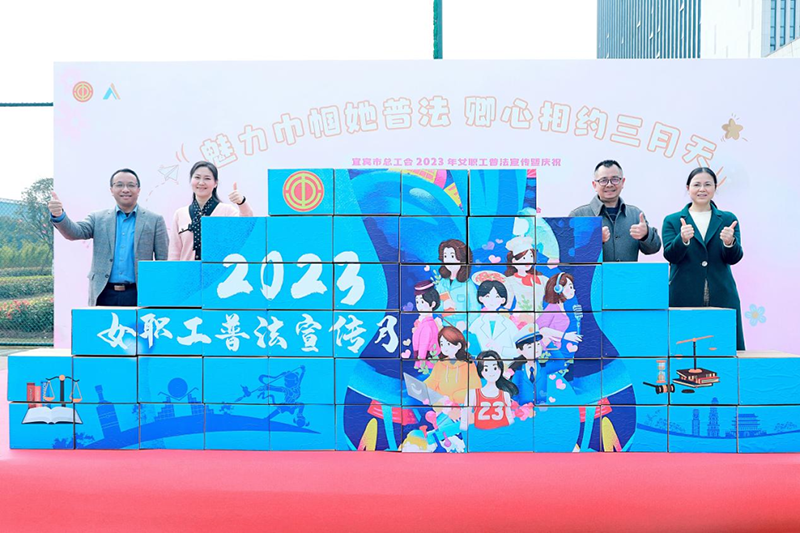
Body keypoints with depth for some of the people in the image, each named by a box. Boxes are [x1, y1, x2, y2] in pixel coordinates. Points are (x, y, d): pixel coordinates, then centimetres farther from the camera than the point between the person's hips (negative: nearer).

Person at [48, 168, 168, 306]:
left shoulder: (155, 220, 5)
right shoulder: (98, 218, 11)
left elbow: (163, 262, 3)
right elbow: (76, 232, -5)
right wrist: (59, 216, -26)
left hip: (139, 295, -1)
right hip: (104, 295, 2)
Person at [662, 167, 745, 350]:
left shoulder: (728, 220, 12)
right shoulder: (672, 221, 8)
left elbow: (734, 258, 2)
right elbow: (670, 255, -5)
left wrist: (729, 242, -20)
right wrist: (683, 239, -25)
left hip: (722, 298, 2)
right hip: (684, 299, -1)